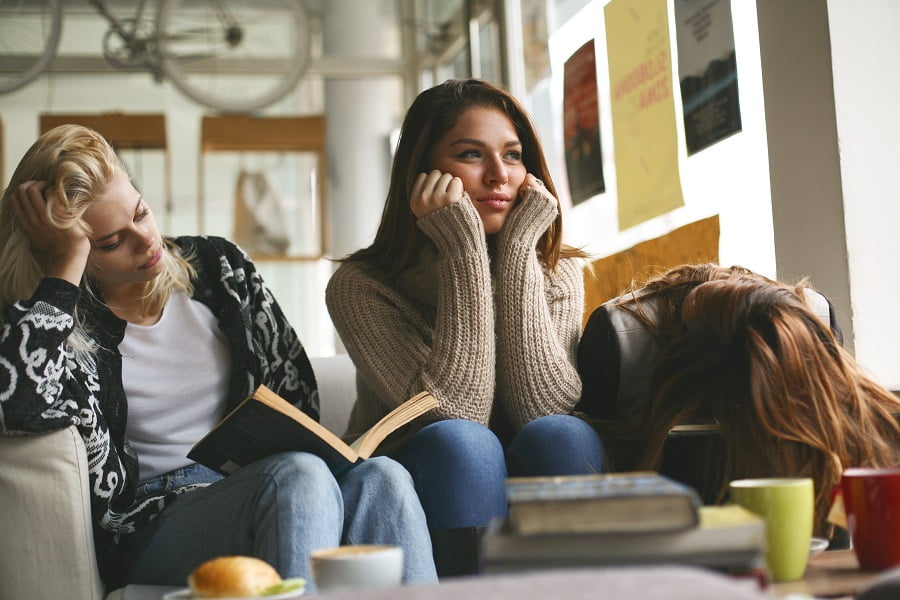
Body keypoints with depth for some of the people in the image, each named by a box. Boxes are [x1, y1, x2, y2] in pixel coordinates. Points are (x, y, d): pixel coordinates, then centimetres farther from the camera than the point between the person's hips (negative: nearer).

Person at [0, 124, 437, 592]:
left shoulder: (217, 264, 12)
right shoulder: (67, 321, -2)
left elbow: (292, 385, 16)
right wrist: (65, 269, -16)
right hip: (150, 523, -4)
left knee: (381, 476, -29)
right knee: (298, 476, -35)